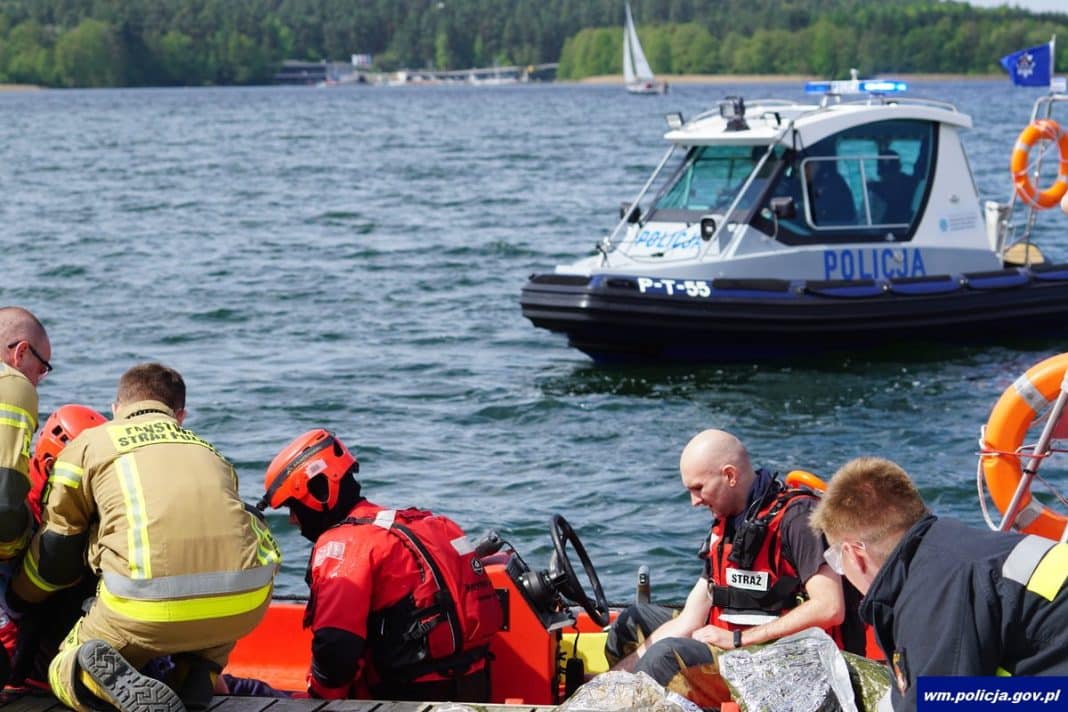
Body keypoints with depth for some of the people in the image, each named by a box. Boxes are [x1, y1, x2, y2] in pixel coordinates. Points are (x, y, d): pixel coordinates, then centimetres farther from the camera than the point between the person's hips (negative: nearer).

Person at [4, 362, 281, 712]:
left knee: (66, 671, 25)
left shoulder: (87, 445, 19)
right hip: (245, 604, 2)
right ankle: (200, 672, 10)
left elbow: (55, 552, 23)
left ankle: (117, 680, -11)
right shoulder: (207, 450, 29)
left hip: (150, 610, -2)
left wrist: (17, 601, 43)